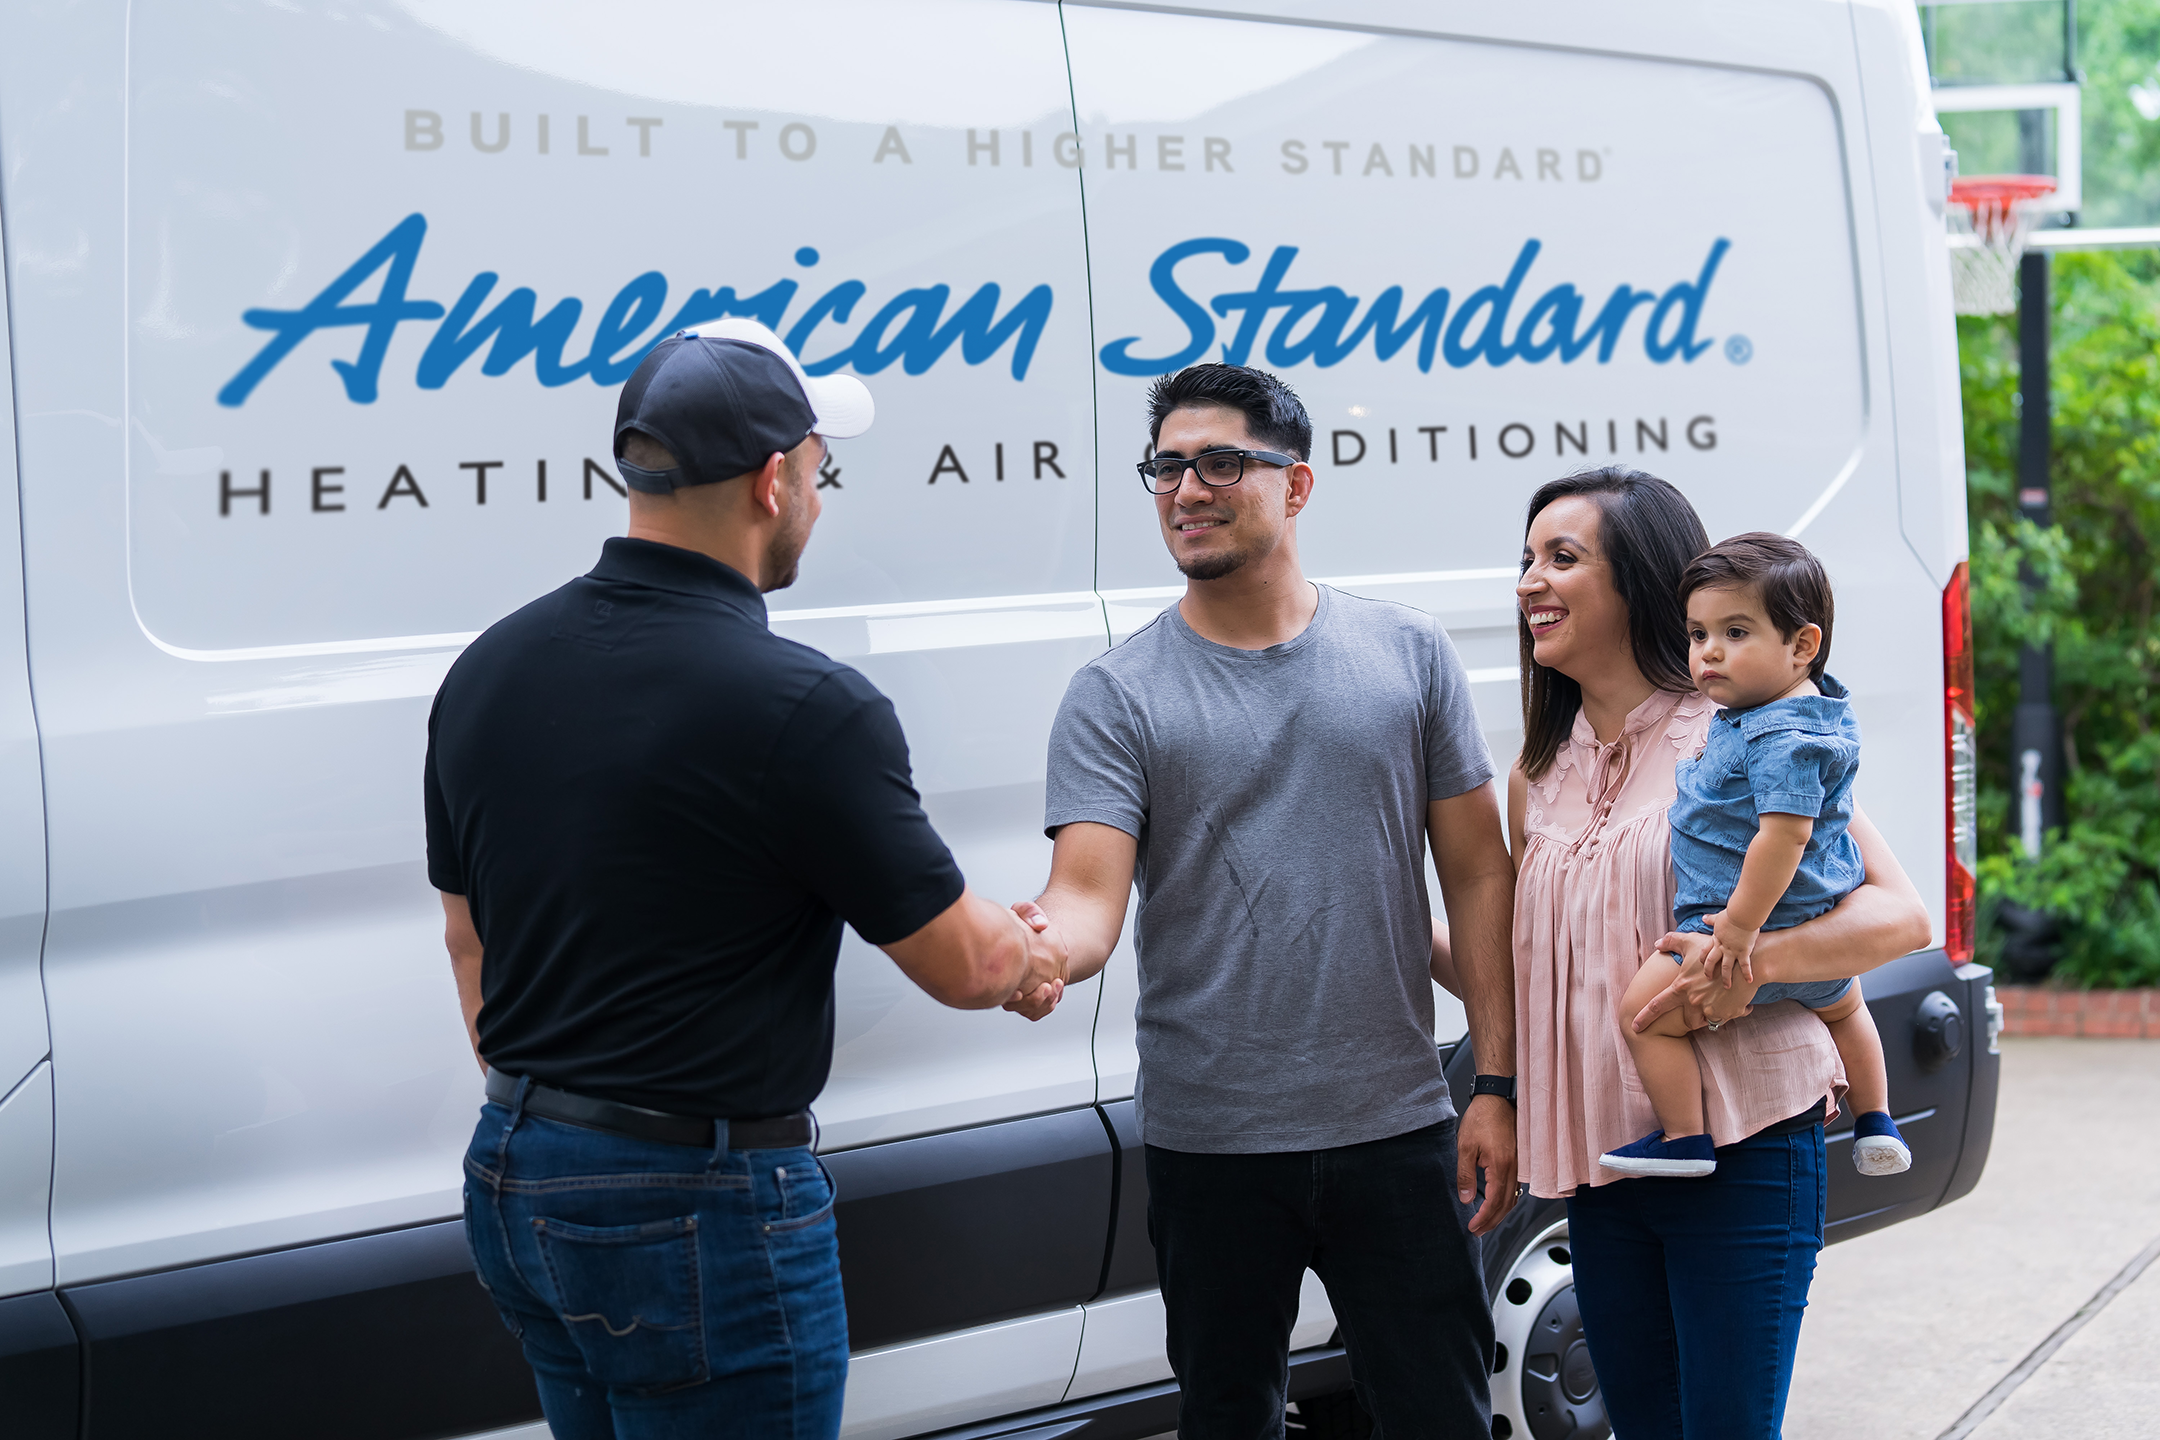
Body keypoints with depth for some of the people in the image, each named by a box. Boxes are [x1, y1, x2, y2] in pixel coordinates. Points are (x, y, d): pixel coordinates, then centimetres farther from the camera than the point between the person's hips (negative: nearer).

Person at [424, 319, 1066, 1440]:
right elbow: (959, 966, -9)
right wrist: (1032, 954, 14)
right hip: (698, 1211, -7)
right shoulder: (803, 708, -20)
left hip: (511, 1180, 8)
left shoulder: (486, 672, 3)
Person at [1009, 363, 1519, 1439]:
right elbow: (1089, 894, -13)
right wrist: (1042, 949, -37)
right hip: (1211, 1142, -1)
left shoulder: (1408, 654, 4)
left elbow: (1477, 877, 6)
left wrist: (1498, 1085, 1)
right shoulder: (1115, 695, -2)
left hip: (1396, 1131, 1)